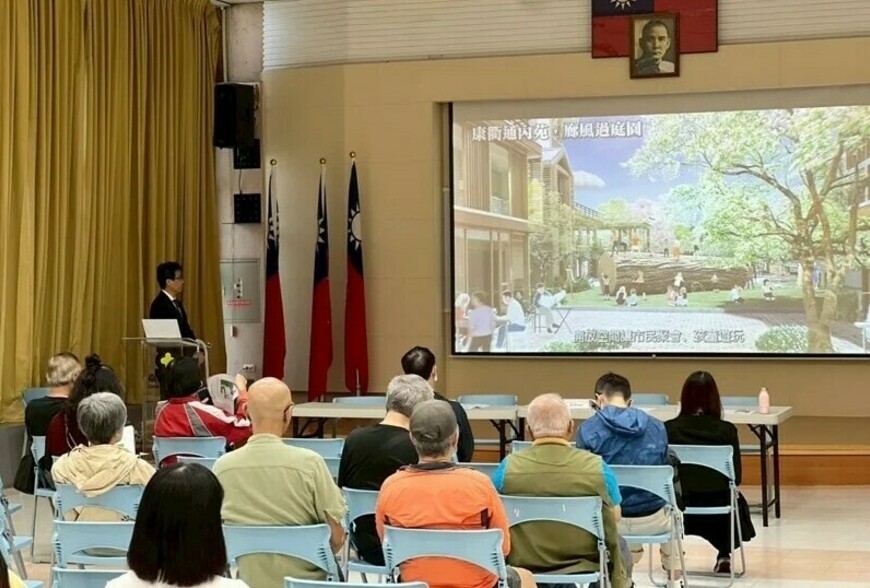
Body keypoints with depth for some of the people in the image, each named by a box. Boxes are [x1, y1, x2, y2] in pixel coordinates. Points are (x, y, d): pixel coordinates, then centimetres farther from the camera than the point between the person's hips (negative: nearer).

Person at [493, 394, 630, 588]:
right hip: (585, 564, 0)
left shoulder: (508, 467, -15)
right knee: (619, 547, 32)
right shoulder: (597, 467, -17)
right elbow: (615, 518, 0)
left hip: (523, 565, 1)